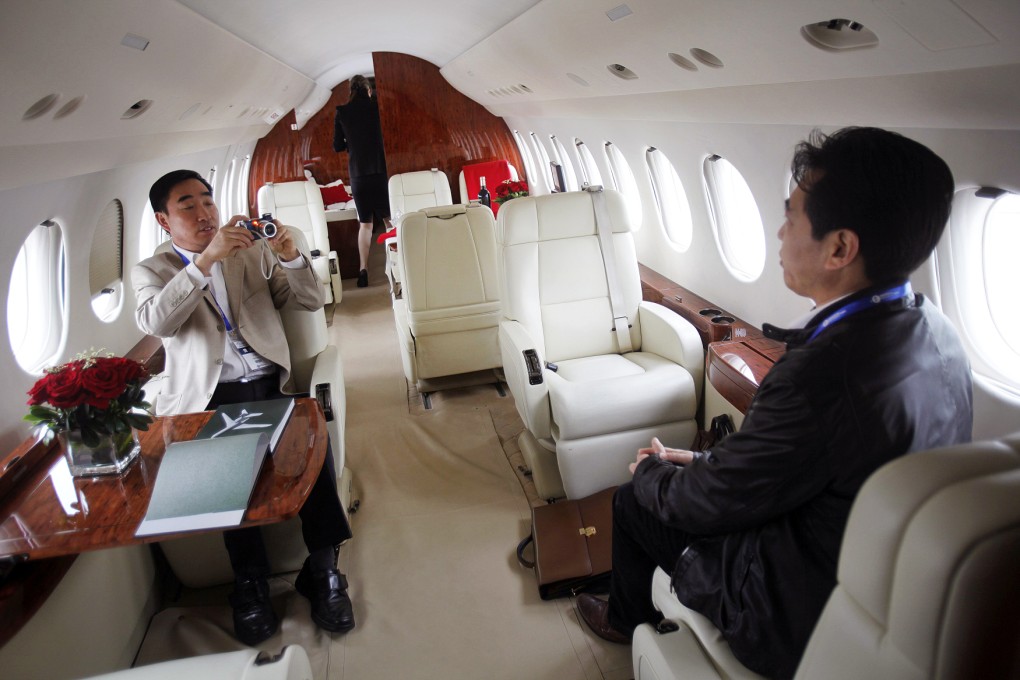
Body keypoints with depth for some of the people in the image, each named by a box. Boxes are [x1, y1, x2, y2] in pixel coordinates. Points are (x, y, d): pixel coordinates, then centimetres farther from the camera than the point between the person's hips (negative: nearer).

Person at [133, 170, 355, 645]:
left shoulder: (252, 250, 17)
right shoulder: (152, 271, 10)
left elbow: (310, 301, 12)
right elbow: (155, 322, -13)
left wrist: (290, 256, -8)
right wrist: (207, 259, -23)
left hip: (270, 386, 2)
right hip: (210, 399, -2)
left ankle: (322, 569, -13)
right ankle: (250, 582, -13)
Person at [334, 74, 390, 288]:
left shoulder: (342, 112, 2)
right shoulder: (377, 106, -1)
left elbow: (337, 146, 5)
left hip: (358, 175, 1)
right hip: (381, 171, -1)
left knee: (365, 223, 7)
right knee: (390, 220, 7)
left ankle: (363, 271, 0)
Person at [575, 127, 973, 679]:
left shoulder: (823, 371, -36)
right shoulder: (931, 330, -7)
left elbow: (706, 503, -20)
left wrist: (650, 471, 0)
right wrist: (700, 460, 7)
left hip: (800, 622, -7)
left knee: (634, 500, 11)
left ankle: (627, 618, 41)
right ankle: (632, 611, 42)